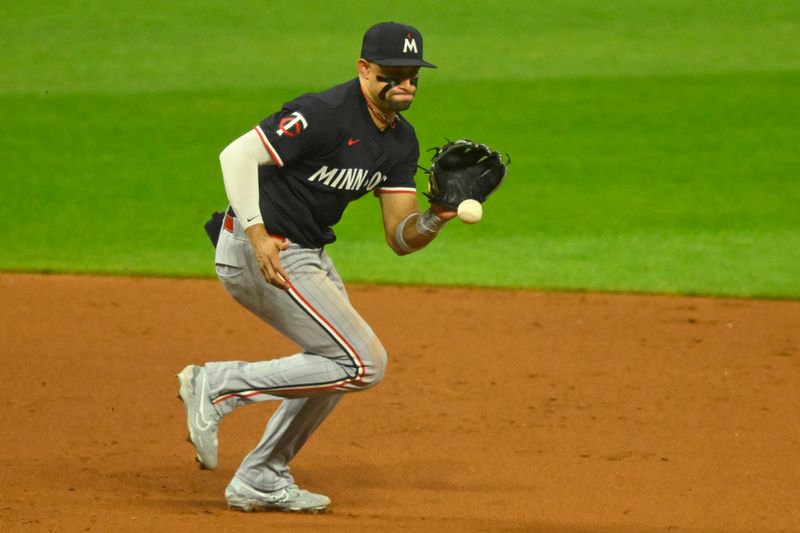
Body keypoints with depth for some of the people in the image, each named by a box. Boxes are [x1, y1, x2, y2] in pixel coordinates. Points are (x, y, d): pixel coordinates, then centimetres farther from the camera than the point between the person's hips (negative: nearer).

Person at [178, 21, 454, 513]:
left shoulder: (400, 141, 6)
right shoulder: (326, 114, -21)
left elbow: (401, 238, 4)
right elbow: (237, 155, -27)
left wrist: (436, 217, -17)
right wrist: (257, 233, -36)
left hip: (308, 254, 10)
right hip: (256, 251, -10)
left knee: (335, 363, 23)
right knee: (364, 364, -13)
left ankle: (260, 479, 31)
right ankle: (217, 385, -9)